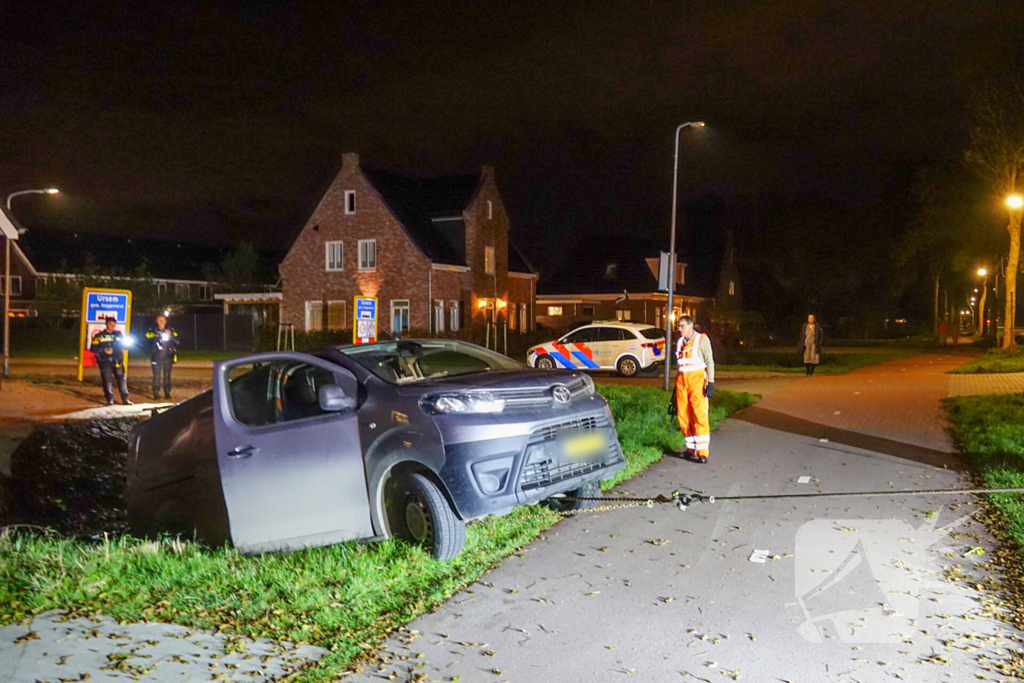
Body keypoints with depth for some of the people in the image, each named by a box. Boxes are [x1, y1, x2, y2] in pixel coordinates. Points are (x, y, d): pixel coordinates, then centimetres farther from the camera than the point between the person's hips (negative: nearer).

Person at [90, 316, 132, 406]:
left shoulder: (118, 334, 14)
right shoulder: (99, 335, 5)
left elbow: (123, 345, 22)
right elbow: (93, 348, -2)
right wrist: (103, 351, -15)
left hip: (117, 361, 2)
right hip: (105, 361, -2)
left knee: (121, 378, -3)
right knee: (107, 380, -4)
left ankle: (125, 399, 3)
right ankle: (109, 399, 2)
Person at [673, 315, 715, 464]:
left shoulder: (702, 339, -2)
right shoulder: (679, 342, 16)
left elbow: (709, 362, -5)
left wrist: (710, 382, -13)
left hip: (697, 380, -6)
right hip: (682, 380, 6)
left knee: (700, 415, -10)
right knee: (683, 416, 6)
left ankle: (702, 452, -9)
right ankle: (691, 448, 16)